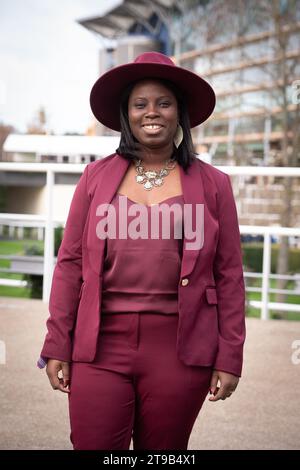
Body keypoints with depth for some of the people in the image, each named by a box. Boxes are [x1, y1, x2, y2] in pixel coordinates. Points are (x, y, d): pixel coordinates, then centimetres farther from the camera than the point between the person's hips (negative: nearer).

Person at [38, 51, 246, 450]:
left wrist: (229, 357, 0)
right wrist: (57, 346, 2)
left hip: (179, 351, 0)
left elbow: (229, 275, 4)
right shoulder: (97, 176, 7)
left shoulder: (212, 185, 5)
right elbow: (70, 263, 6)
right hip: (100, 345, 1)